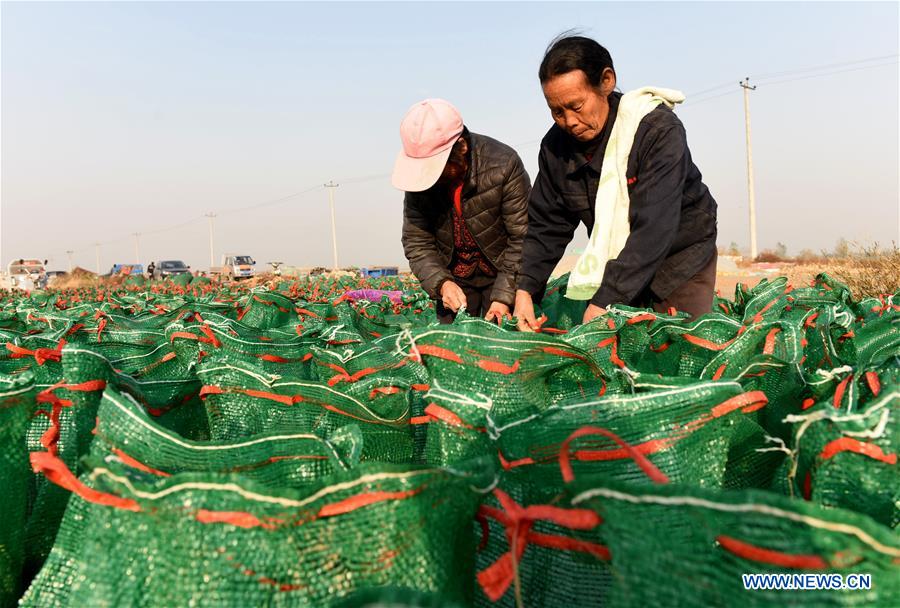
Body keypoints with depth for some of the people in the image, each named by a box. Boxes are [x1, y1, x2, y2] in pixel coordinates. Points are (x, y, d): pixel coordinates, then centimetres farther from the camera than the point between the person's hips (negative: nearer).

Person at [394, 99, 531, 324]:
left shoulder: (504, 164, -24)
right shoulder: (419, 175, -12)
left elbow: (523, 239, -20)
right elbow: (416, 243, -7)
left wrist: (504, 297, -26)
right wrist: (441, 283, -24)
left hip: (503, 273, -3)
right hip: (453, 278, 3)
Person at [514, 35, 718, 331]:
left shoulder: (659, 130, -26)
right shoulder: (556, 145, -9)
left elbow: (654, 228, -34)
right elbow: (546, 225, -4)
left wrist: (605, 300, -40)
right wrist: (526, 289, -18)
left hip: (680, 255, -4)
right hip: (617, 262, 4)